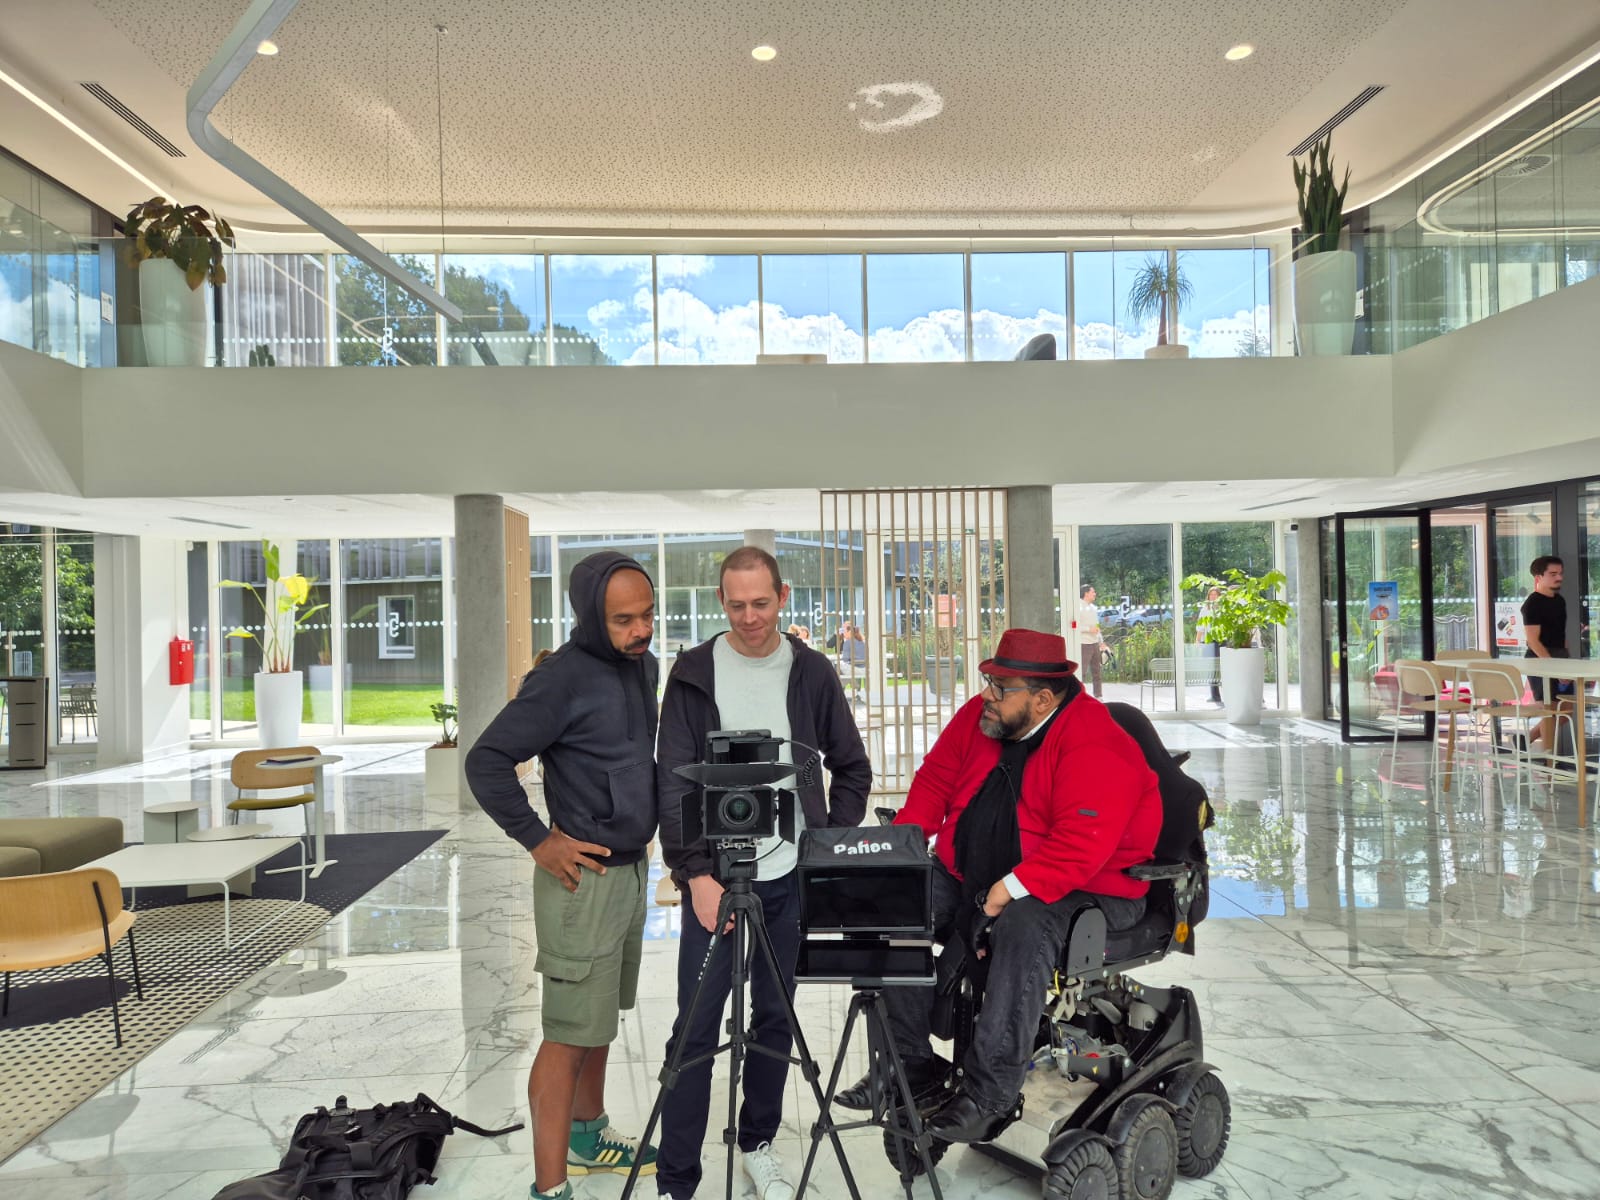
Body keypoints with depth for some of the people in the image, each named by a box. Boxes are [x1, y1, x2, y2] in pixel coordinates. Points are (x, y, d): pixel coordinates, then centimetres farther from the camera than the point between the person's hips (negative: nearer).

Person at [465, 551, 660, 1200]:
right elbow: (486, 761, -19)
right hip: (585, 876, -8)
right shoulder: (562, 678, -19)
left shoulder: (643, 665, 7)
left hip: (633, 869, 8)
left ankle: (588, 1135, 39)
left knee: (602, 1016, 21)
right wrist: (538, 839, -17)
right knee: (570, 1033, 0)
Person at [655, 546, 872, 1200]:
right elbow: (673, 782, -6)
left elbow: (852, 767, 10)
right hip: (714, 877, -2)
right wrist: (697, 873, -13)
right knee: (696, 1029, 0)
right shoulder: (694, 674, -2)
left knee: (774, 1018, 13)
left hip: (790, 877, 2)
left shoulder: (811, 671, 3)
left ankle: (757, 1144, 34)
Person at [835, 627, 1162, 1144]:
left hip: (1076, 889, -7)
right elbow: (936, 776, 12)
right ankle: (910, 1062, -2)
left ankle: (987, 1095, -27)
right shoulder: (978, 716, 2)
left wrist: (1009, 890, -32)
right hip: (969, 878, 7)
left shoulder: (1095, 747, -21)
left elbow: (1082, 846, -29)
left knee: (1023, 927, -37)